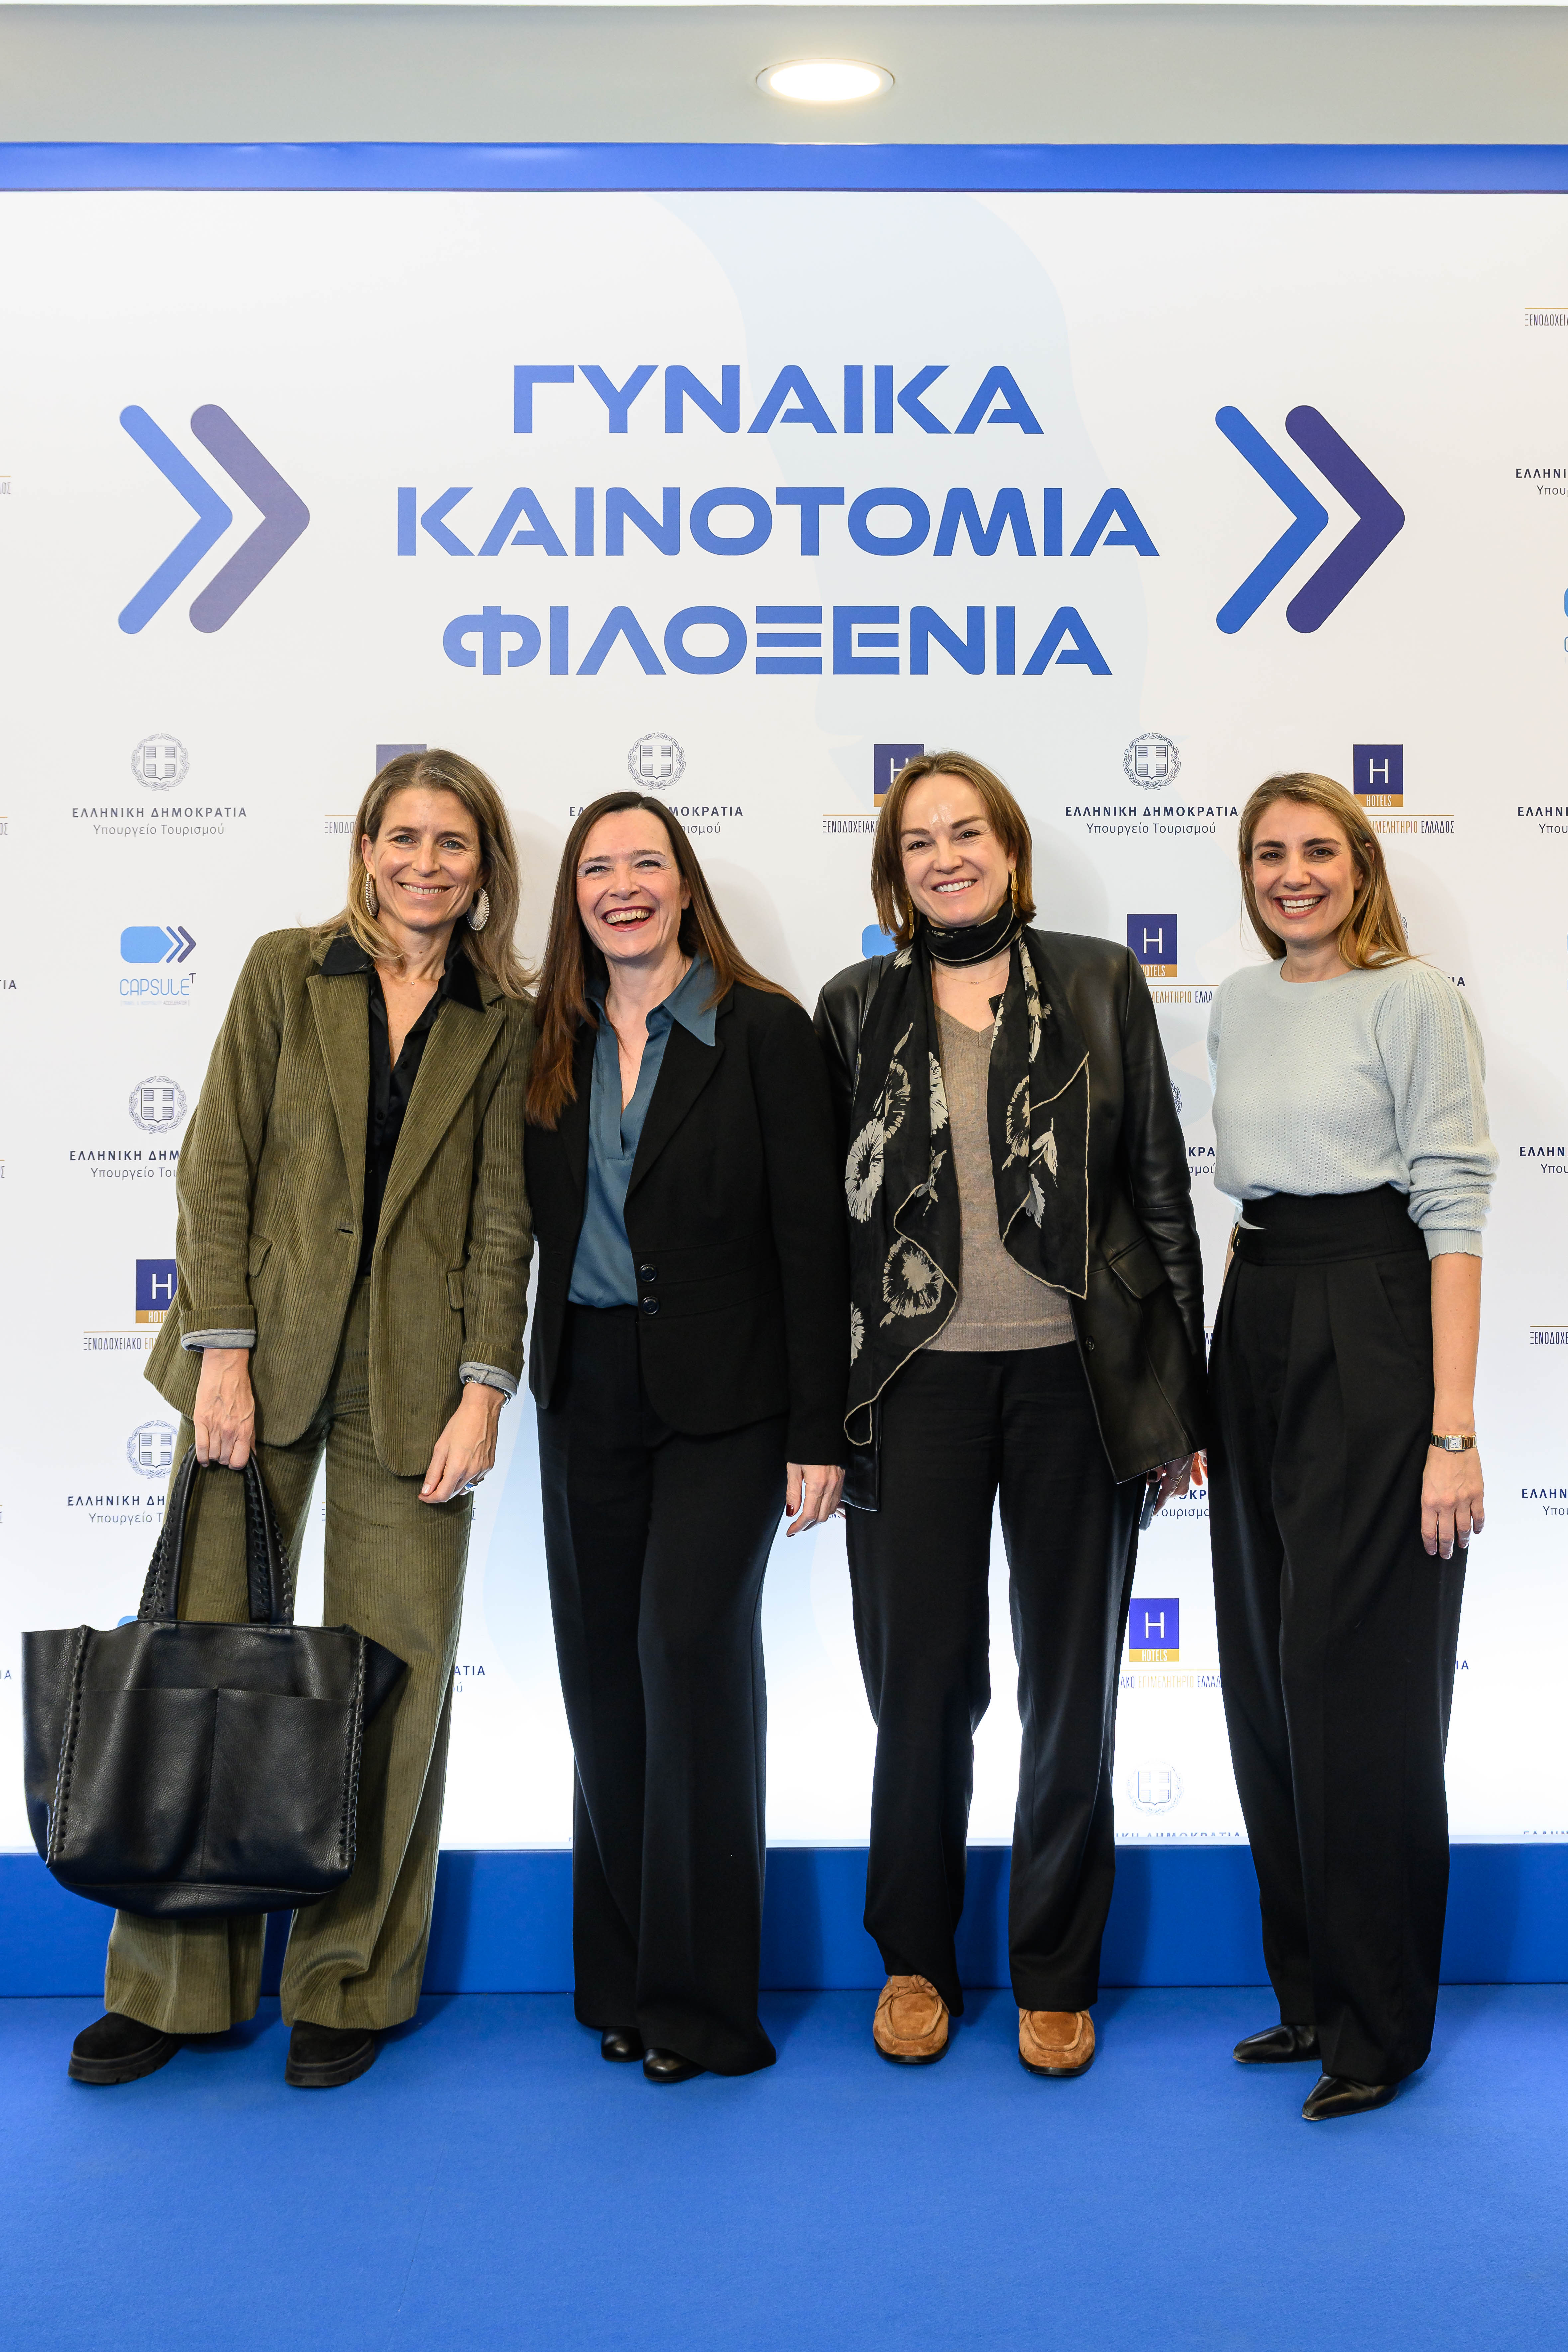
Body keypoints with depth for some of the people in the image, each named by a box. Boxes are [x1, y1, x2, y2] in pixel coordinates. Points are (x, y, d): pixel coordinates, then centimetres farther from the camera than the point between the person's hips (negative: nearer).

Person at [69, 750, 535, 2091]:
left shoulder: (504, 1022, 7)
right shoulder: (286, 973, 6)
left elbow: (502, 1217, 4)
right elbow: (217, 1171, 2)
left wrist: (484, 1389, -5)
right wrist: (222, 1353, -7)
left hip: (411, 1379, 0)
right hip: (262, 1353, 0)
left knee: (395, 1678, 2)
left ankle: (352, 1984, 18)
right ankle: (178, 1983, 16)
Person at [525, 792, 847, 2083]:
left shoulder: (764, 1030, -5)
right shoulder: (553, 1045, 9)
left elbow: (812, 1236, -7)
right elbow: (541, 1220, 13)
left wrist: (818, 1429, -11)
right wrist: (519, 1384, 4)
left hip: (722, 1394, -5)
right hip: (588, 1394, 5)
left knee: (689, 1647, -11)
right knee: (604, 1672, 8)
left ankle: (701, 1997, 3)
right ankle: (621, 1978, 21)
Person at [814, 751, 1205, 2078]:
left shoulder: (1099, 985, 5)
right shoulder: (857, 1009, 8)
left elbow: (1161, 1188, 5)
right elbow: (825, 1214, 9)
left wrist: (1180, 1393, 2)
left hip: (1075, 1375, 0)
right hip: (917, 1383, 0)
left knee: (1073, 1683, 8)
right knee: (921, 1684, 6)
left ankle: (1056, 1971, 24)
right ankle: (916, 1958, 26)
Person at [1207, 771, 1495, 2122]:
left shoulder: (1413, 998, -6)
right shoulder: (1239, 1006, 14)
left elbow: (1453, 1211, -11)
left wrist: (1453, 1430, -17)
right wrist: (1209, 1391, 15)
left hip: (1374, 1334, -7)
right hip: (1257, 1335, 7)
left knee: (1359, 1681, -2)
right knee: (1268, 1682, 10)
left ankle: (1380, 2024, 13)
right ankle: (1311, 1993, 25)